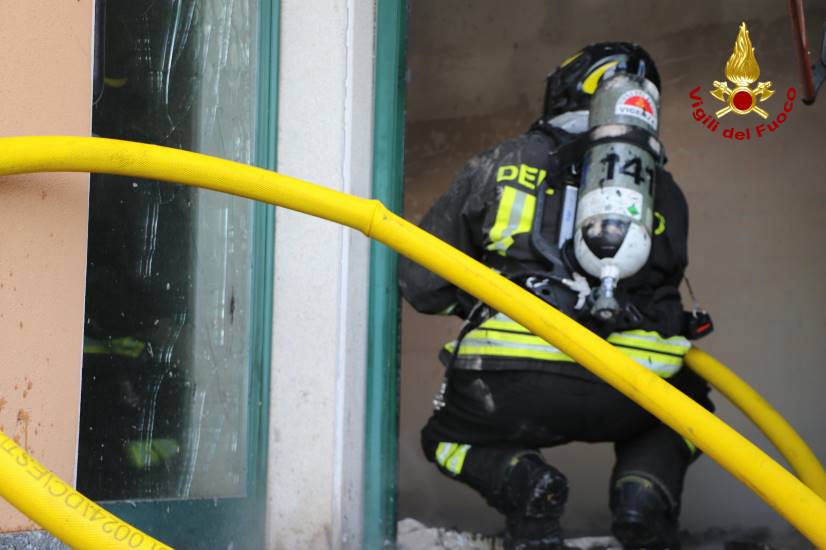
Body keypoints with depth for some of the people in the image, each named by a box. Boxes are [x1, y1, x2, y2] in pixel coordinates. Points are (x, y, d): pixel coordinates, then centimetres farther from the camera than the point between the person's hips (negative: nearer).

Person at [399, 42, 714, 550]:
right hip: (624, 393, 1)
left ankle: (523, 482, -3)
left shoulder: (502, 164, 14)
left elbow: (421, 284, 15)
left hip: (512, 384, -1)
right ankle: (646, 488, 3)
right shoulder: (664, 190, 19)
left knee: (447, 440, 31)